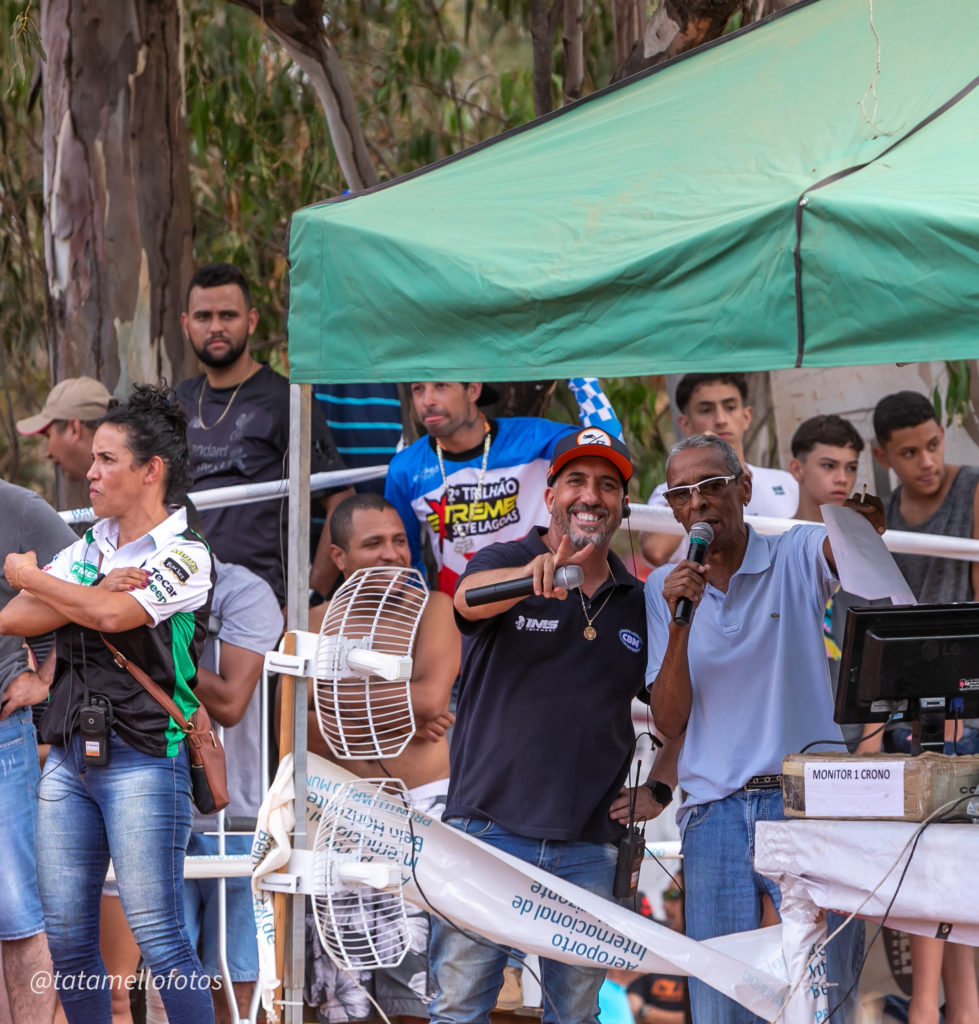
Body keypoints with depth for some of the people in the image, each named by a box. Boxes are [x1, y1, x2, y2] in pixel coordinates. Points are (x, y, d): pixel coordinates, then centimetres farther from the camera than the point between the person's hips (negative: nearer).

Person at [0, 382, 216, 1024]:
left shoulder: (185, 556, -4)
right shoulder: (87, 550, 16)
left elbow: (112, 615, -18)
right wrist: (91, 594, -8)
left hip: (143, 760, -7)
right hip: (69, 756, 7)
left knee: (159, 940, -10)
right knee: (68, 941, 5)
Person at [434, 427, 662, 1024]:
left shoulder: (639, 604, 13)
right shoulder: (505, 562, 1)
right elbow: (472, 598, -24)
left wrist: (662, 790, 9)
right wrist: (537, 574, -46)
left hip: (589, 845, 3)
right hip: (489, 827, -3)